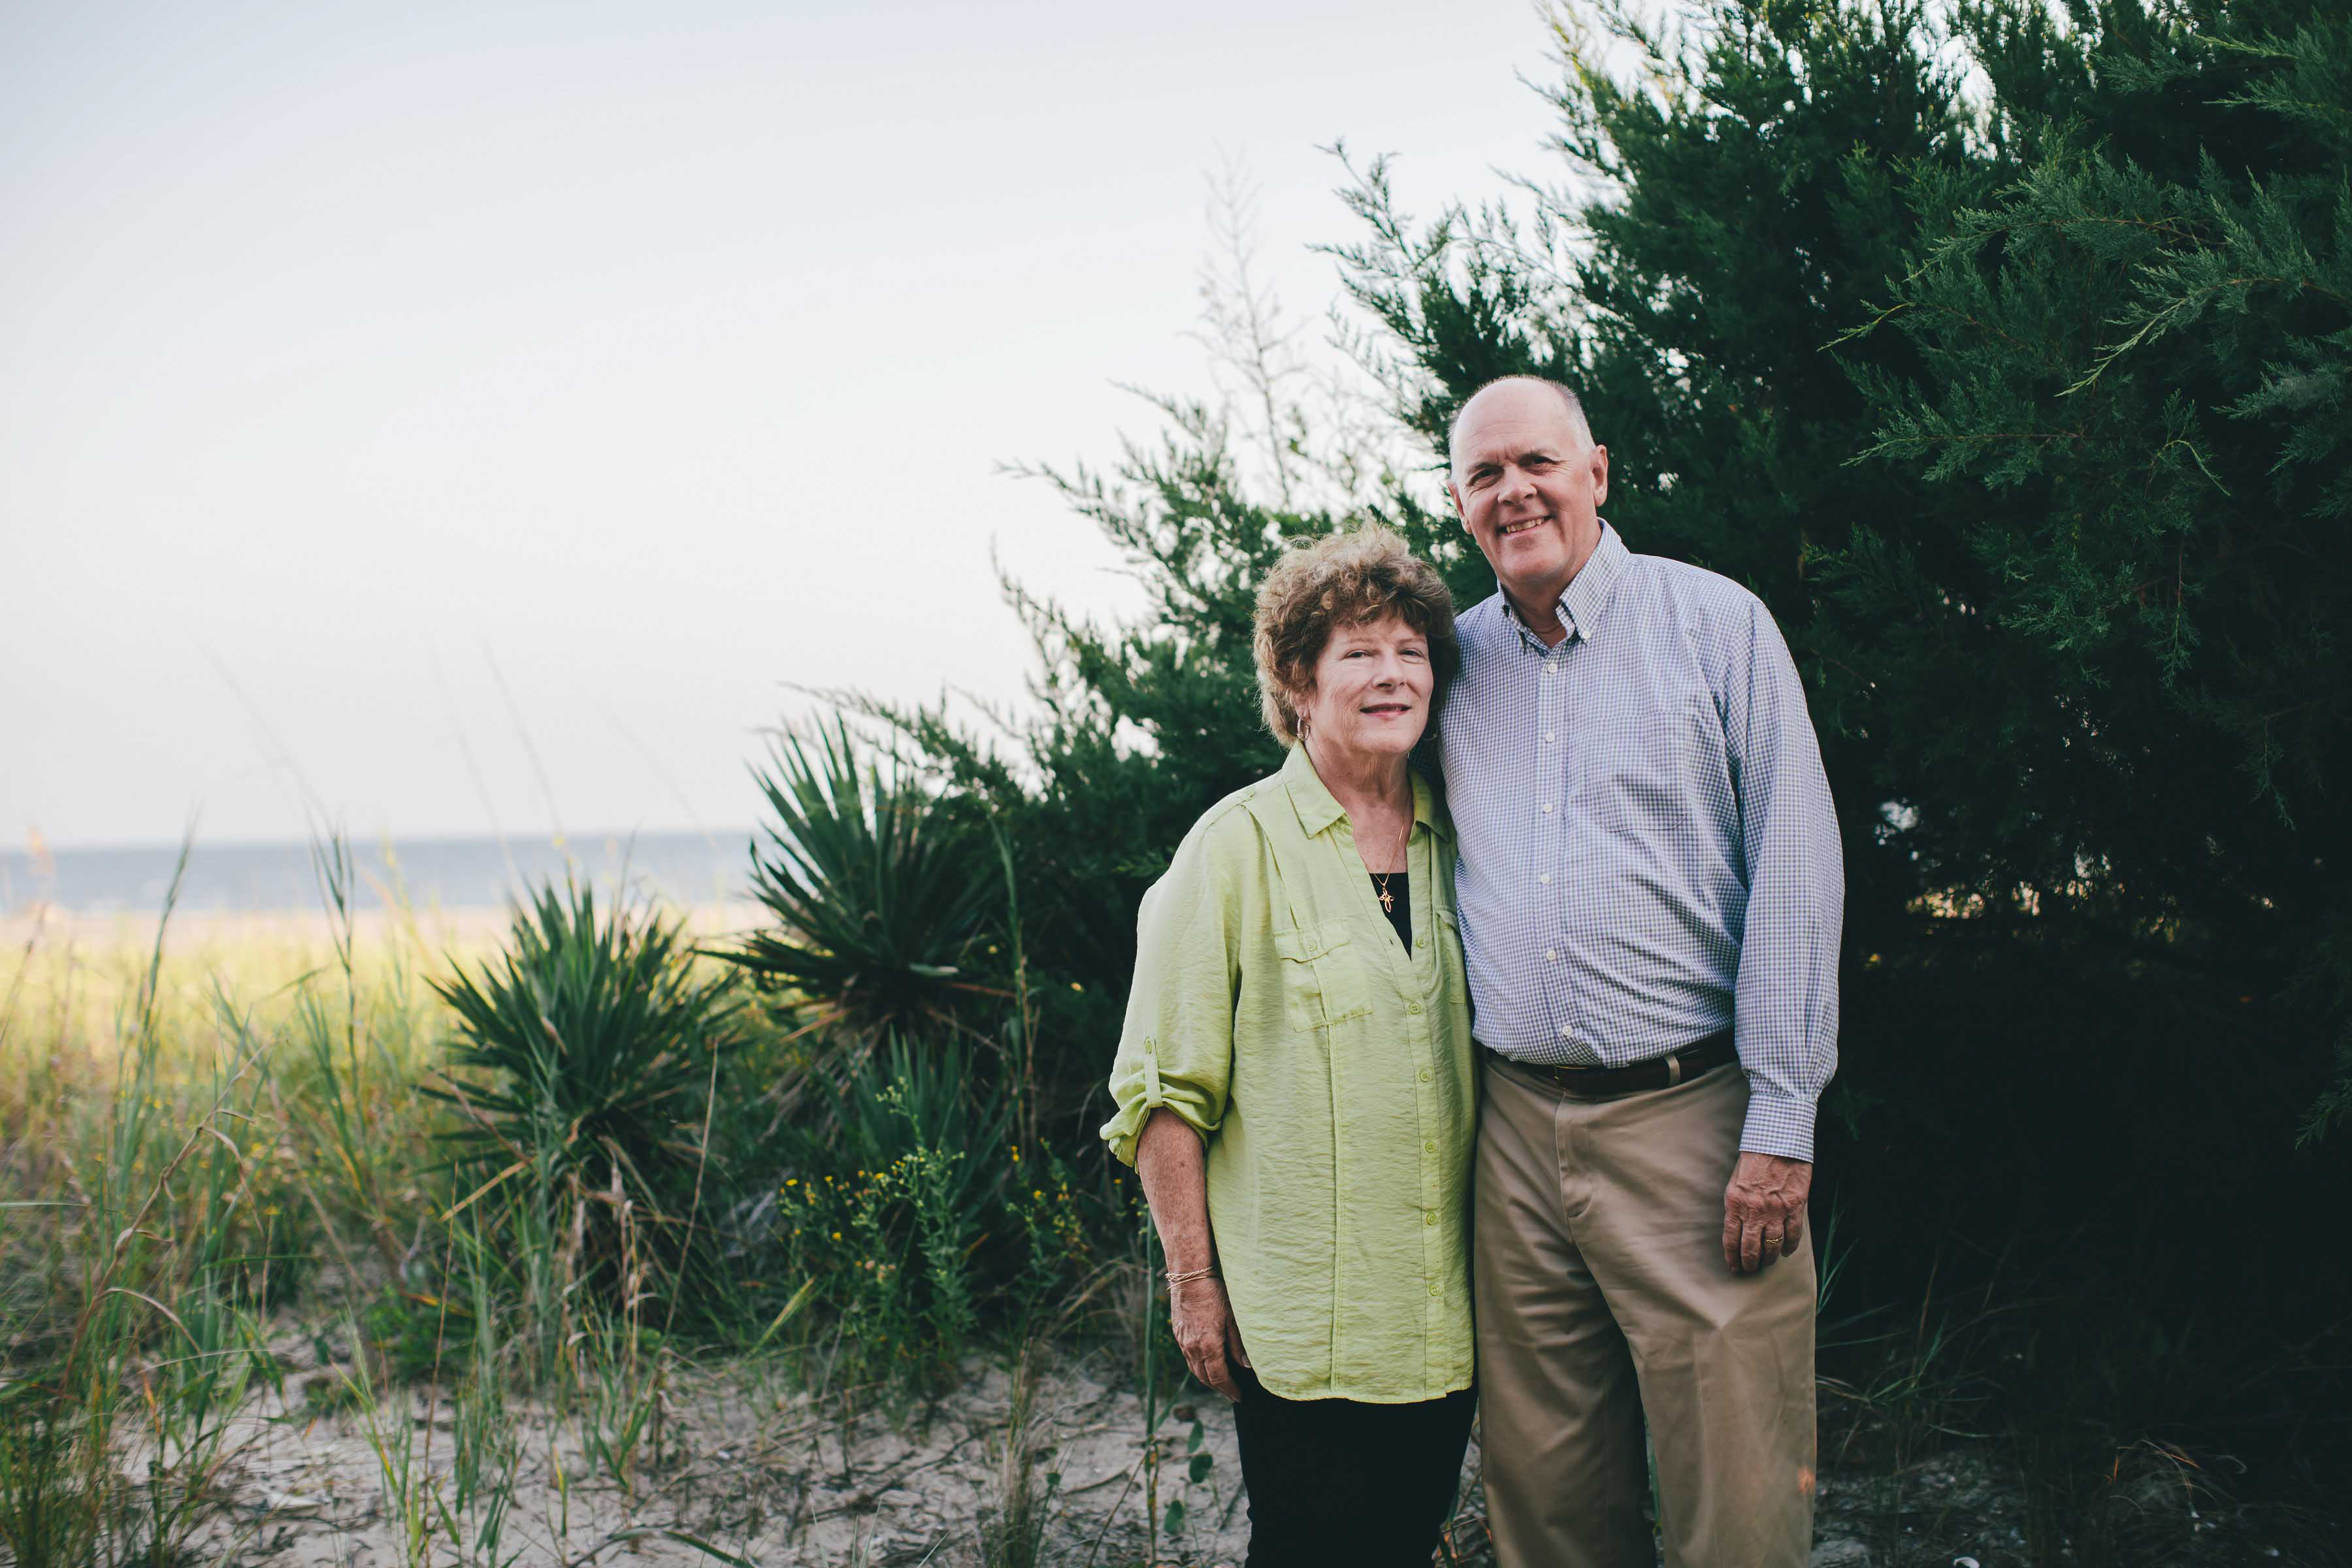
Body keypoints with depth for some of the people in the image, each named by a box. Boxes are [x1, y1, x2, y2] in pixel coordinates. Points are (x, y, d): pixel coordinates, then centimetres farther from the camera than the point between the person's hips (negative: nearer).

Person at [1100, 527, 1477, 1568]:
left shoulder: (1451, 844, 9)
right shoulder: (1240, 846, -7)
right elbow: (1164, 1090, -7)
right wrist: (1194, 1281, -10)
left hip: (1442, 1315, 5)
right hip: (1302, 1317, -5)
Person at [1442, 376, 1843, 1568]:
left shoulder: (1715, 622, 0)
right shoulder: (1455, 659, 11)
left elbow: (1797, 874, -5)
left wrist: (1781, 1125, -10)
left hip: (1691, 1112, -4)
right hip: (1517, 1124, 4)